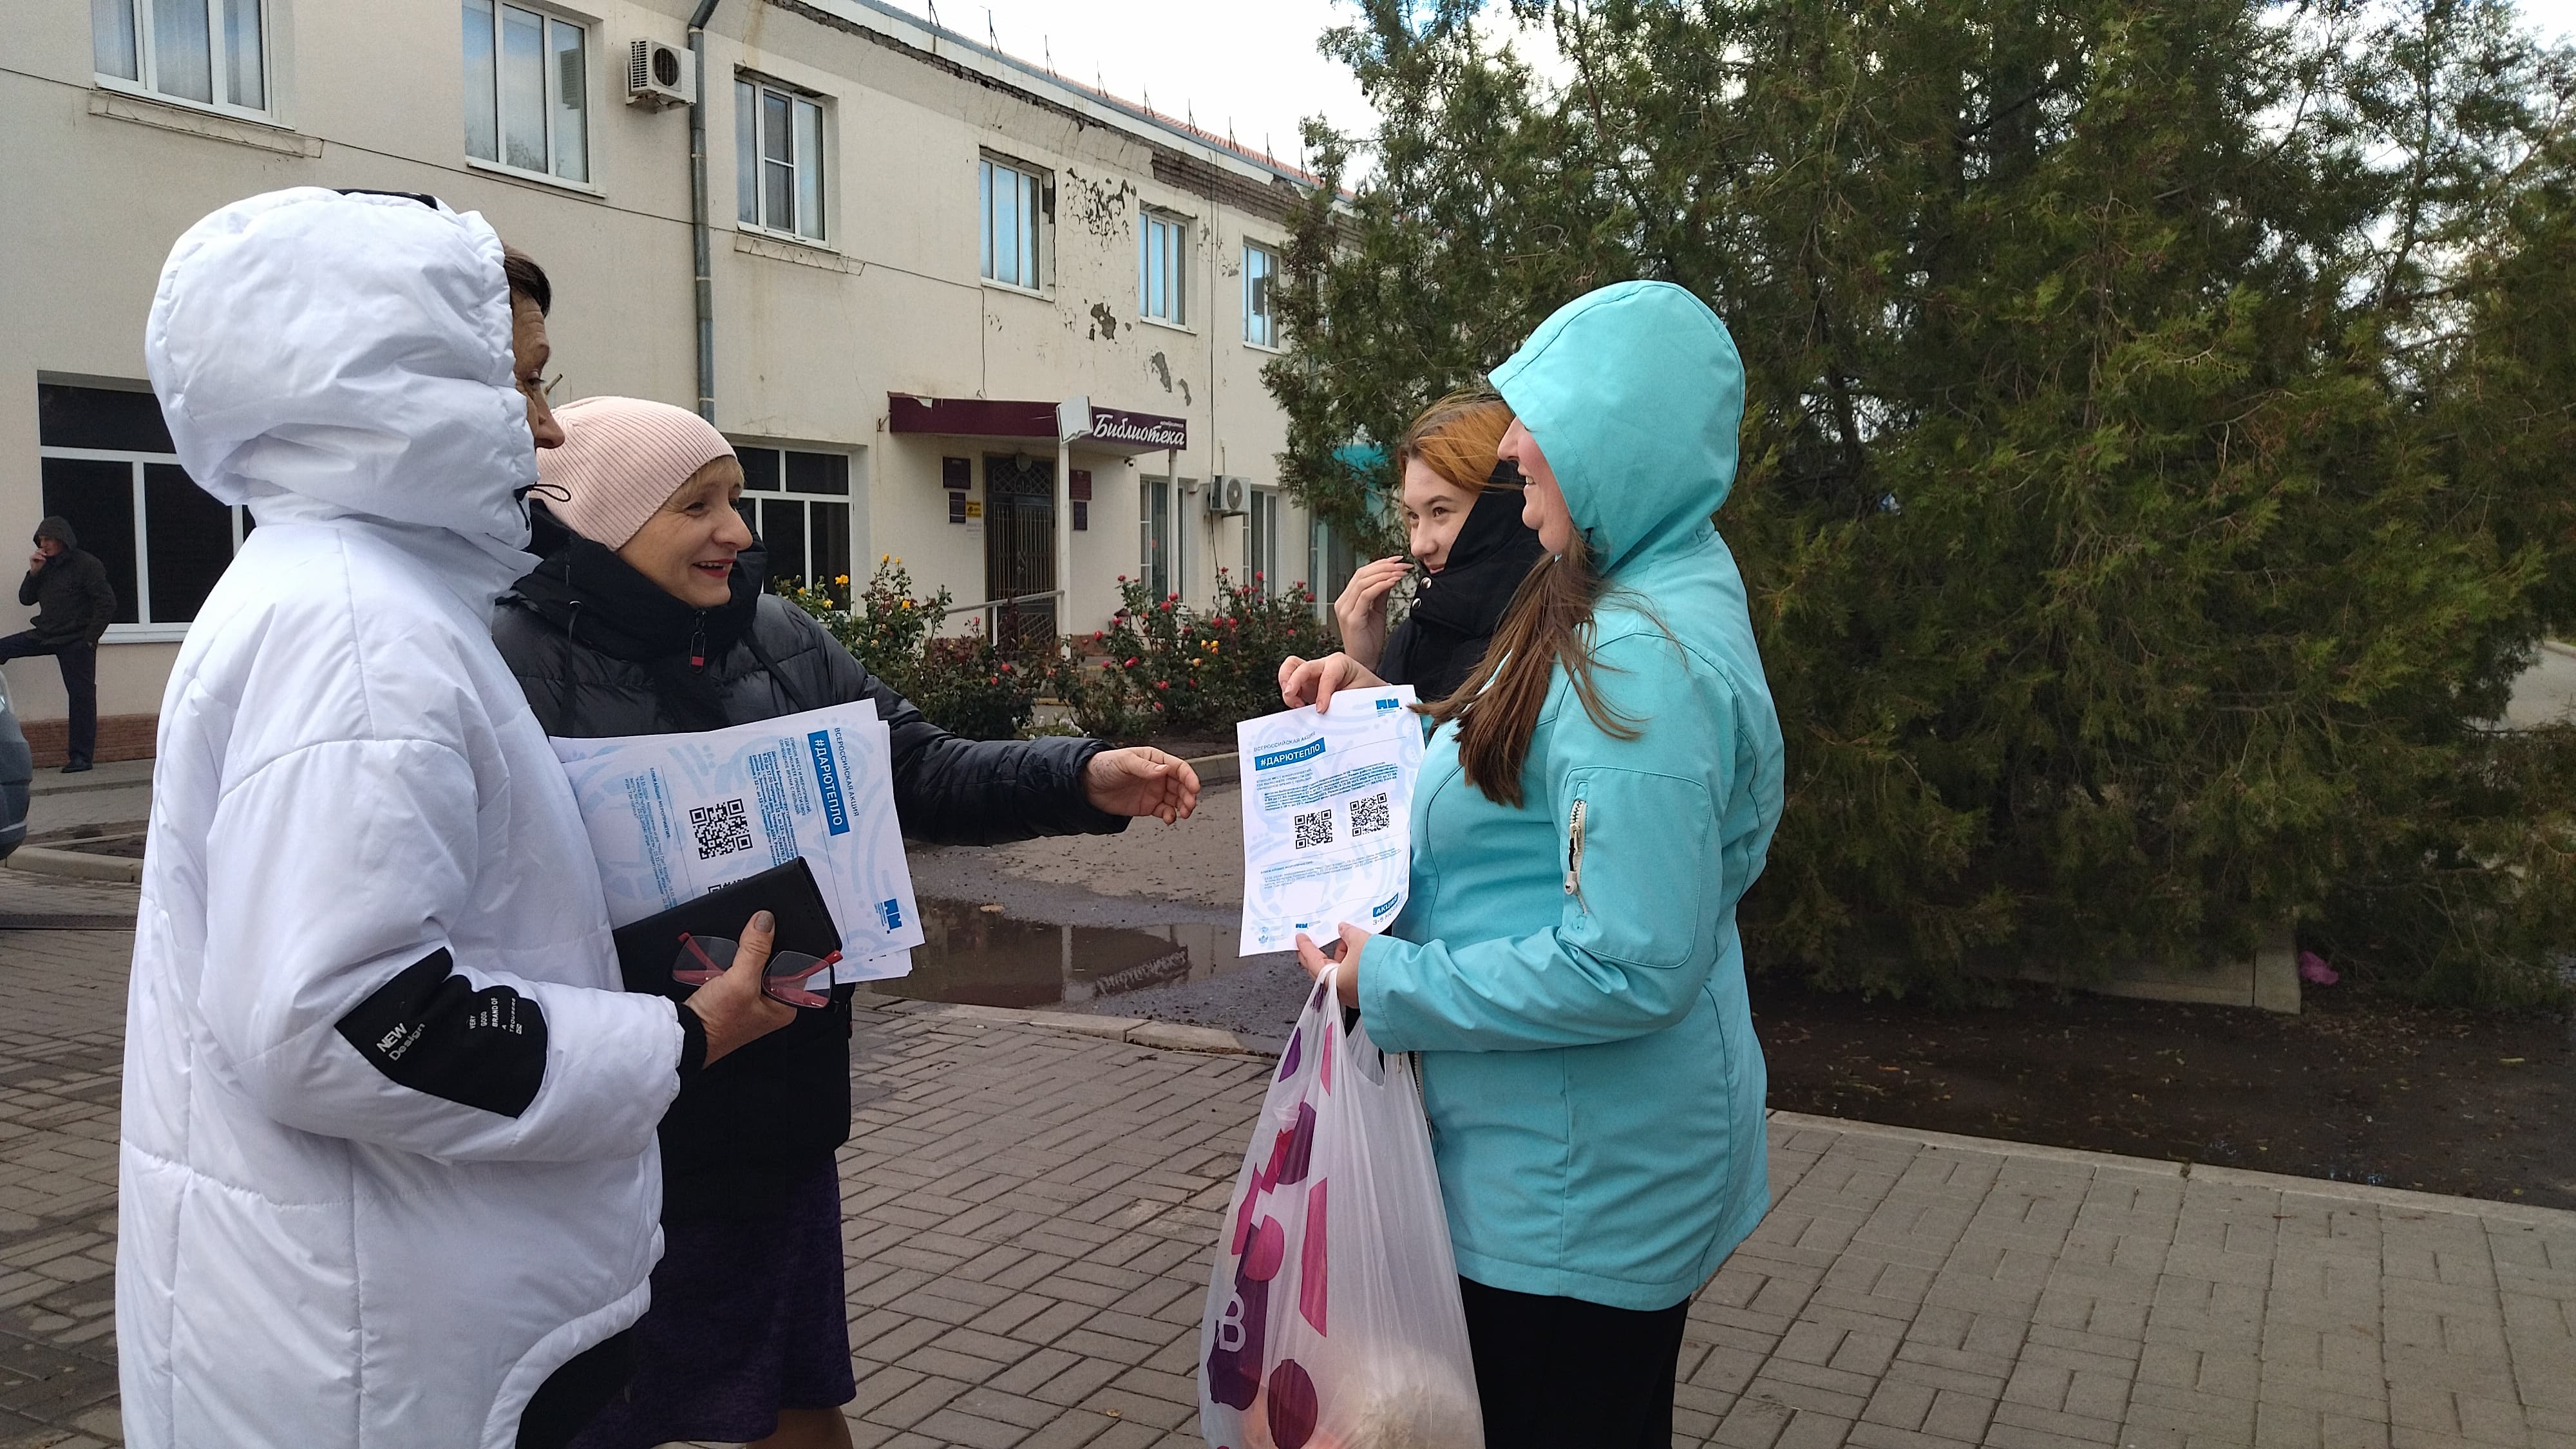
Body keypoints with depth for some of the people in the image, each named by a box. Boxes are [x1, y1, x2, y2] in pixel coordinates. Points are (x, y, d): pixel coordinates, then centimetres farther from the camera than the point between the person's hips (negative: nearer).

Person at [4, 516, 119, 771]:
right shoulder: (47, 566, 11)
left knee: (81, 696, -4)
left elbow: (107, 602, -15)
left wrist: (90, 638, -14)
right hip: (46, 635, 8)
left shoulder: (86, 564, -11)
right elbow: (26, 599, 15)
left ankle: (81, 757, 0)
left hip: (76, 642, -8)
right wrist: (34, 572, -2)